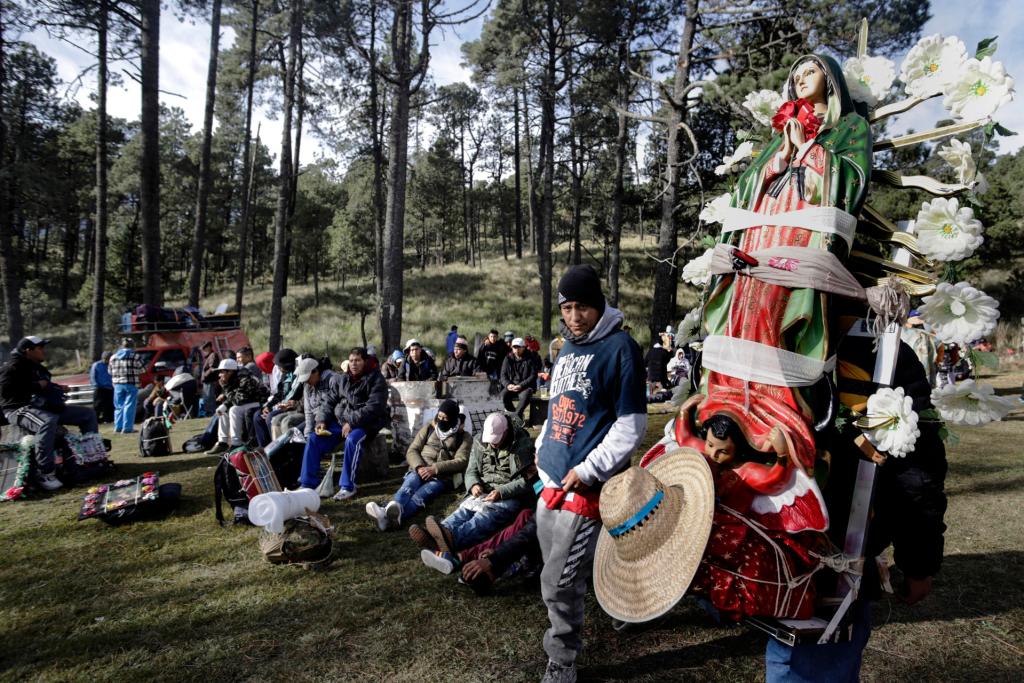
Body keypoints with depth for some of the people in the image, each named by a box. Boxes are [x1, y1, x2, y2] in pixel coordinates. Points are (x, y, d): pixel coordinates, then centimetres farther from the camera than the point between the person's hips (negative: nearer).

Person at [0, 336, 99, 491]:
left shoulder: (37, 368, 21)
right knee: (48, 422, -44)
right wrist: (36, 386, -19)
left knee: (88, 414, 7)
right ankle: (44, 473, -40)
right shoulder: (14, 366, -8)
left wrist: (58, 388, 15)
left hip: (44, 407, 10)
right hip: (20, 409, -10)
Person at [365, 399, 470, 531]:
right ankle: (387, 512, -66)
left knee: (421, 494, -36)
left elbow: (461, 461, -4)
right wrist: (419, 467, -12)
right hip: (420, 470, 3)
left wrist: (434, 469, -17)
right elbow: (412, 450, 11)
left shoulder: (464, 437, 10)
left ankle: (391, 517, -66)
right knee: (407, 487, -34)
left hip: (443, 476, -3)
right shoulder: (428, 428, 18)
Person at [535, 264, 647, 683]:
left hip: (585, 486, -8)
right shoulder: (567, 349, 13)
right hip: (551, 480, 8)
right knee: (561, 575, 20)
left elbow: (632, 423, -13)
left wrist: (589, 470, -17)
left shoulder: (620, 347, -11)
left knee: (559, 584, -3)